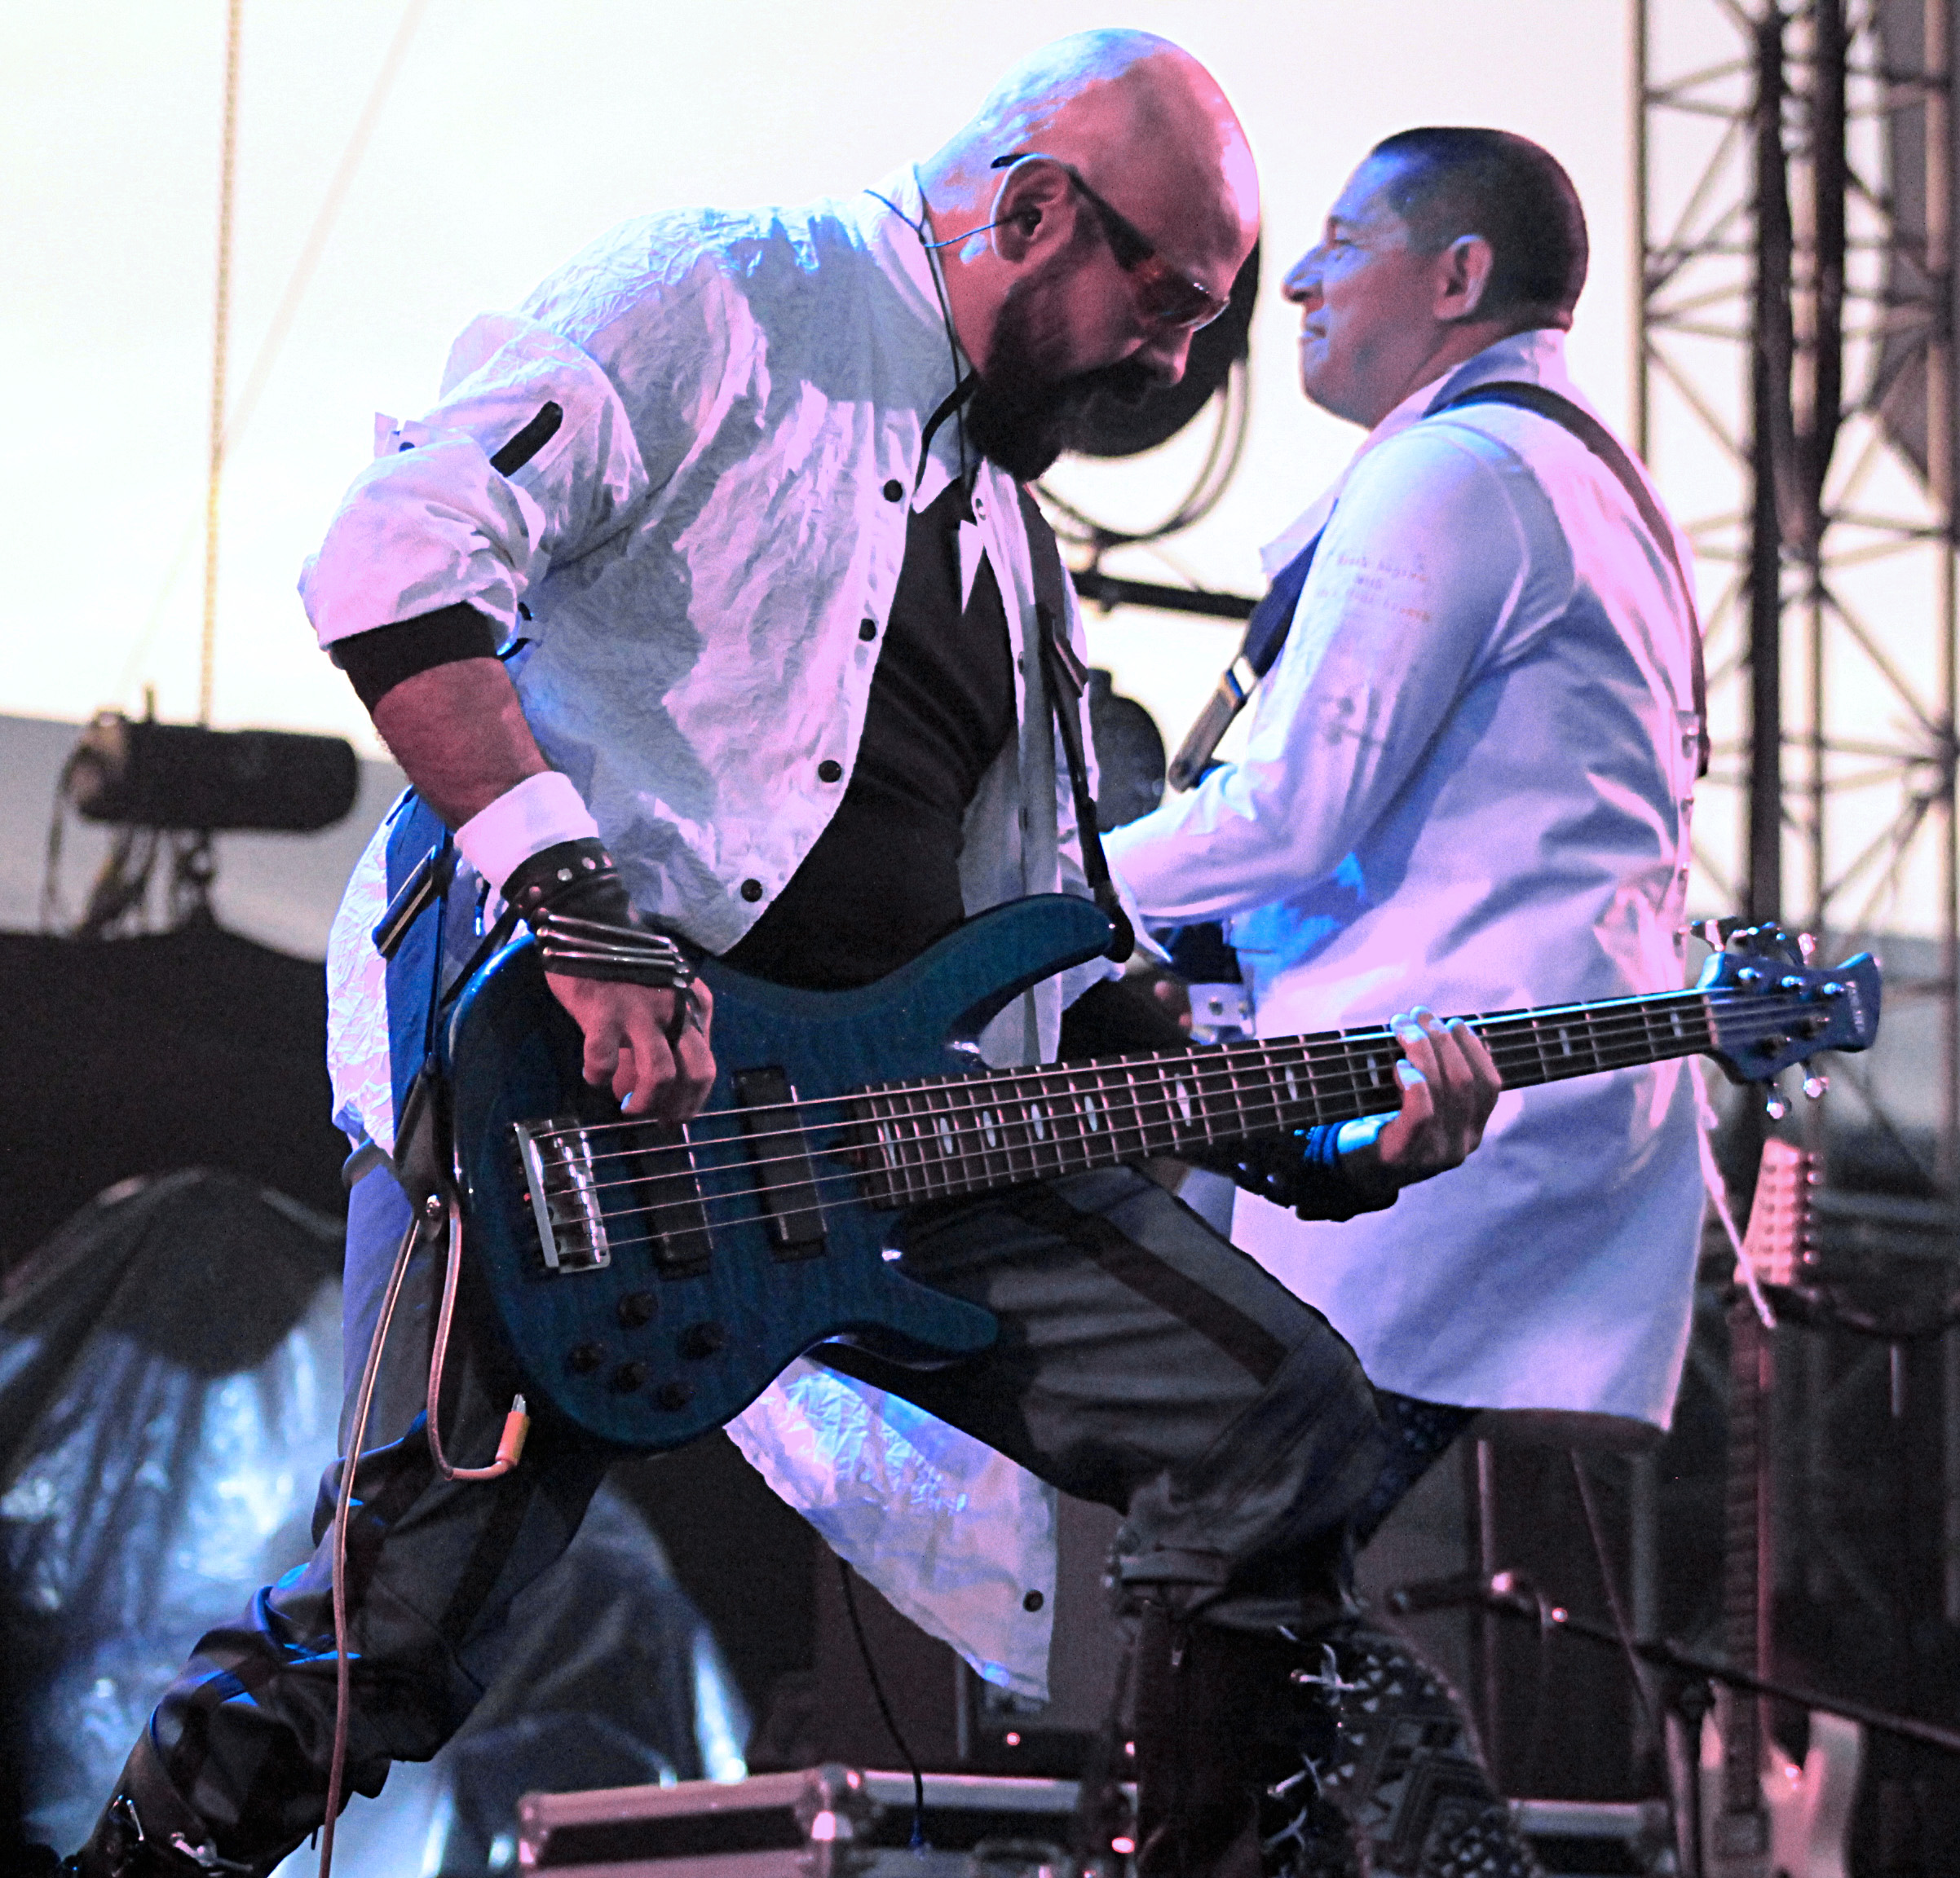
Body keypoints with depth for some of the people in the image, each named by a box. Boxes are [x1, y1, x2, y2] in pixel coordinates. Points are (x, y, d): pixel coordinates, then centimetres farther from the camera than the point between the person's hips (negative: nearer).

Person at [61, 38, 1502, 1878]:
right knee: (386, 1637, -16)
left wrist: (1331, 1141, 14)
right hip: (550, 1072, -8)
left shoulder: (1005, 537, 26)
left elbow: (1061, 962, 28)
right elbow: (392, 564, -16)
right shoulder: (722, 303, -1)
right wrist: (581, 908, -23)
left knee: (1288, 1418, -2)